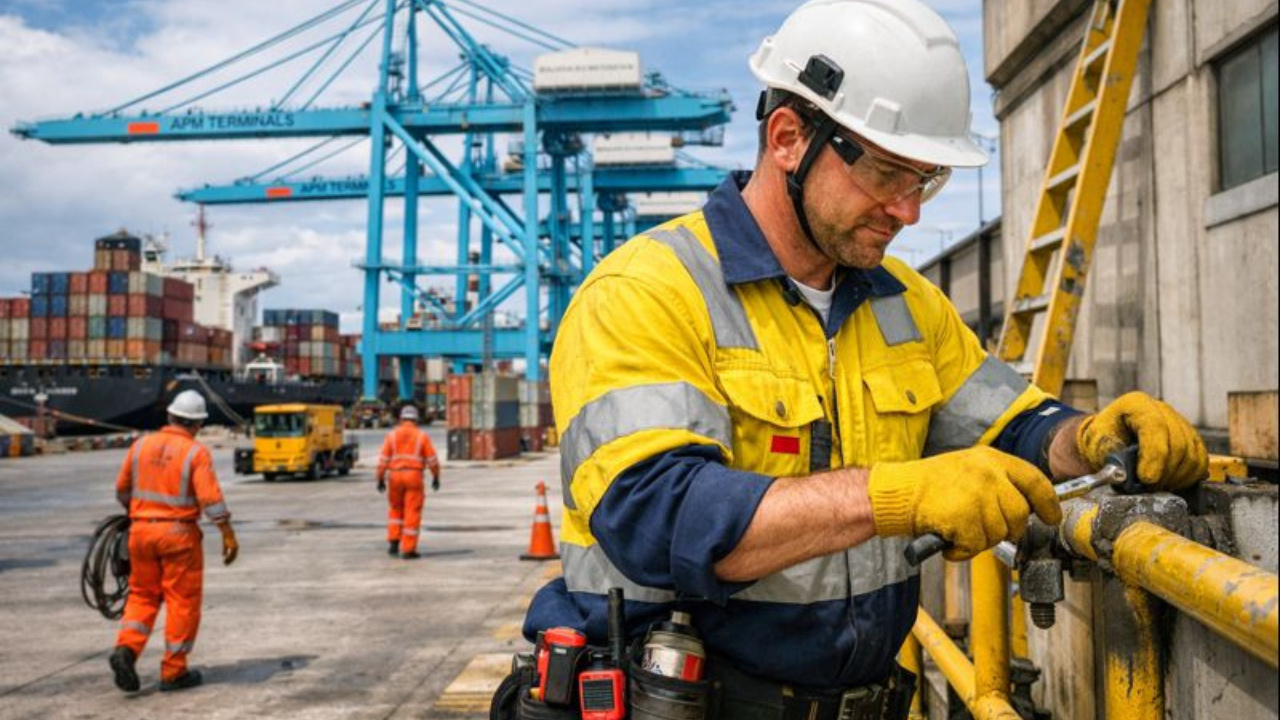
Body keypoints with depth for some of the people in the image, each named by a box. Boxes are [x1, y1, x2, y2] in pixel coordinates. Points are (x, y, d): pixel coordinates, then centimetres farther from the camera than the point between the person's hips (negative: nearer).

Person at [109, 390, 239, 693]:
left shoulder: (141, 445, 3)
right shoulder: (196, 452, -11)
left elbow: (122, 489, 13)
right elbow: (211, 498, -17)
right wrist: (228, 535, -11)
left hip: (141, 530, 5)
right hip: (179, 533, -4)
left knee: (142, 595, 18)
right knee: (183, 601, 5)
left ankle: (126, 649, -3)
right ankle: (173, 672, 10)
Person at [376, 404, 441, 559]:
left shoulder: (392, 435, 4)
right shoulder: (422, 436, 0)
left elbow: (383, 459, 0)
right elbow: (432, 460, -1)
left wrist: (380, 480, 5)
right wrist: (436, 478, 10)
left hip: (395, 476, 2)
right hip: (414, 476, -2)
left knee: (395, 509, 21)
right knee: (412, 513, 0)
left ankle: (393, 541, 11)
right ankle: (408, 550, -1)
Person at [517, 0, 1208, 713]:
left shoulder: (908, 303, 11)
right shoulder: (643, 292, -14)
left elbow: (1012, 432, 13)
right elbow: (652, 514, -26)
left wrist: (1094, 439, -9)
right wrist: (896, 494, -31)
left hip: (859, 695, 5)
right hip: (677, 700, -4)